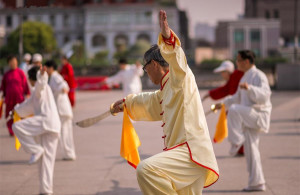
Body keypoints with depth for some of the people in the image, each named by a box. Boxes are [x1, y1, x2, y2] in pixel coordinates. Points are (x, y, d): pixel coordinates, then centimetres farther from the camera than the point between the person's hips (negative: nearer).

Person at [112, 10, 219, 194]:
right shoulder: (167, 90, 25)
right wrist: (127, 102, 60)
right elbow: (149, 101, 45)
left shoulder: (181, 79, -5)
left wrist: (168, 37, -45)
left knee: (146, 170, -29)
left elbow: (177, 61, -28)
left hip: (191, 153, -11)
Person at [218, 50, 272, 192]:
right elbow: (238, 97, 33)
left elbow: (265, 94, -26)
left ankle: (236, 141, -19)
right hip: (249, 119, 9)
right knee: (250, 150, 6)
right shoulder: (245, 77, 19)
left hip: (259, 115, -9)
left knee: (234, 110, -31)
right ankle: (257, 183, 11)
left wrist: (249, 88, -39)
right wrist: (223, 103, 31)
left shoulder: (259, 76, -9)